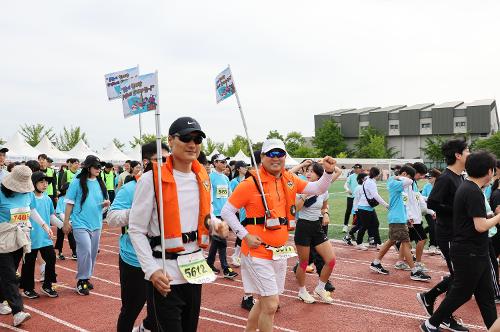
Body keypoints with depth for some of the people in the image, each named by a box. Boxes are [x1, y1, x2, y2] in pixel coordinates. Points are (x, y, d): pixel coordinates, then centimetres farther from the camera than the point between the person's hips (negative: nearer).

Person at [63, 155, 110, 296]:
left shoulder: (100, 183, 5)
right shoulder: (77, 182, -8)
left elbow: (104, 201, 16)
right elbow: (69, 203, -5)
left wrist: (107, 203, -8)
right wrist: (66, 223, -5)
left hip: (96, 224, 5)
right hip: (80, 223, -5)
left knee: (93, 252, 12)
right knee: (86, 251, -14)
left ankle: (86, 277, 29)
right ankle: (81, 281, 1)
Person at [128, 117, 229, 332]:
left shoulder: (202, 178, 6)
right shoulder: (152, 179, -12)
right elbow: (136, 230, -9)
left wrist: (217, 225, -2)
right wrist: (152, 270, -17)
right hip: (164, 274, -6)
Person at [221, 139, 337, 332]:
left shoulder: (289, 180, 6)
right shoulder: (250, 183, -13)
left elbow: (318, 189, 11)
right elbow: (227, 211, -9)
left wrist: (328, 172, -6)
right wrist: (245, 236, -14)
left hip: (280, 252, 7)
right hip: (258, 252, -7)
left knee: (265, 302, 19)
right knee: (270, 306, -6)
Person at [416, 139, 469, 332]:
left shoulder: (460, 177, 11)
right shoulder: (446, 178, -17)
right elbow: (432, 204, -24)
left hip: (458, 234, 9)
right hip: (448, 235, -9)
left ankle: (428, 297, 30)